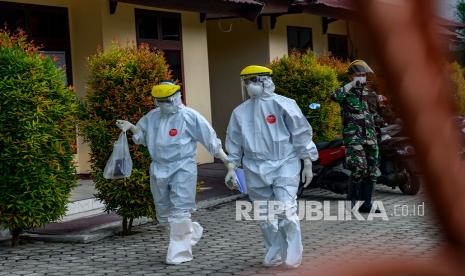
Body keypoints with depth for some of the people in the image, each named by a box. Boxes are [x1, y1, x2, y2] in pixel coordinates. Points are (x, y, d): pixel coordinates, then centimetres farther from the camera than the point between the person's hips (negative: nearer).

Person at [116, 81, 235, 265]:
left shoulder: (189, 116, -10)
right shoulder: (152, 117, 5)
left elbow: (210, 139, -7)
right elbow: (142, 136, 19)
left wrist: (227, 160, -7)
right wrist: (130, 127, -2)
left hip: (182, 168, -6)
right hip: (159, 169, 6)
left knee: (179, 211, -7)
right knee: (164, 212, 15)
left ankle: (178, 253, 2)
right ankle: (191, 230, 38)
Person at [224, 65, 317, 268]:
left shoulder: (283, 105, -4)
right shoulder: (241, 112, 8)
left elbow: (301, 134, -2)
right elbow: (235, 142, 15)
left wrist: (307, 164, -3)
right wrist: (232, 167, 9)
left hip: (284, 164, -4)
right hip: (256, 169, 4)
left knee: (286, 210, -16)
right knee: (266, 215, 8)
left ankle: (293, 254, -1)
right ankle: (274, 253, 23)